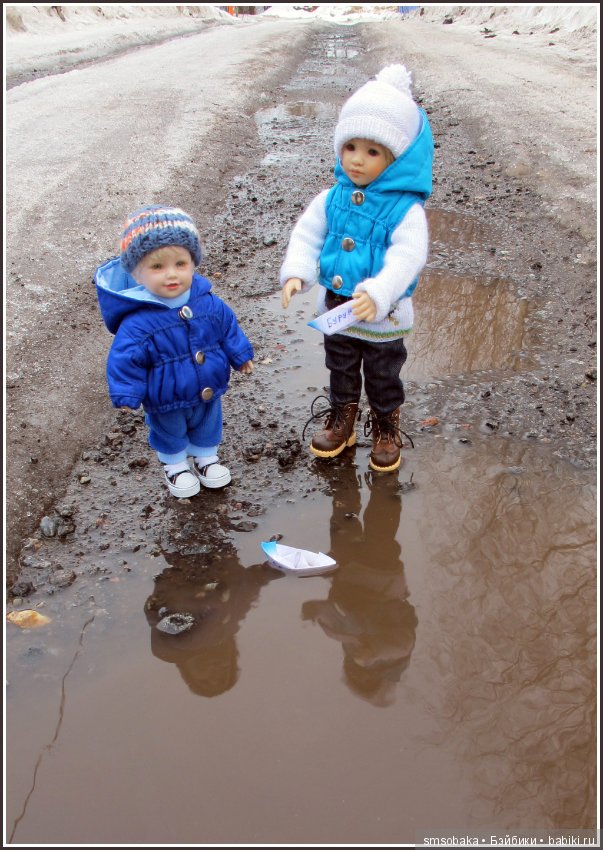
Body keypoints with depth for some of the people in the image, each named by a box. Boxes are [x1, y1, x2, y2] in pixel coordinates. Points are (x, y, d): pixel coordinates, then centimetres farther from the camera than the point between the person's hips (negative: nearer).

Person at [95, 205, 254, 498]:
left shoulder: (209, 304, -16)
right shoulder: (138, 322, -30)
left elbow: (228, 328, 1)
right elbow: (124, 360, -23)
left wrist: (241, 356, 9)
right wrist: (127, 394, -23)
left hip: (208, 392, 4)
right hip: (166, 401, -3)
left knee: (207, 426, 28)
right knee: (171, 433, 24)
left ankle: (206, 458, 56)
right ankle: (175, 466, 52)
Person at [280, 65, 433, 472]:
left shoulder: (405, 208, -20)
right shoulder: (333, 198, -5)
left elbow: (407, 258, -28)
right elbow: (307, 235, -3)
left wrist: (377, 294, -42)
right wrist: (296, 273, -21)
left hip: (384, 317, -4)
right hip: (335, 309, 5)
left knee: (384, 378, 16)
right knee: (340, 370, 24)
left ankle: (386, 429, 39)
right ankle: (342, 419, 45)